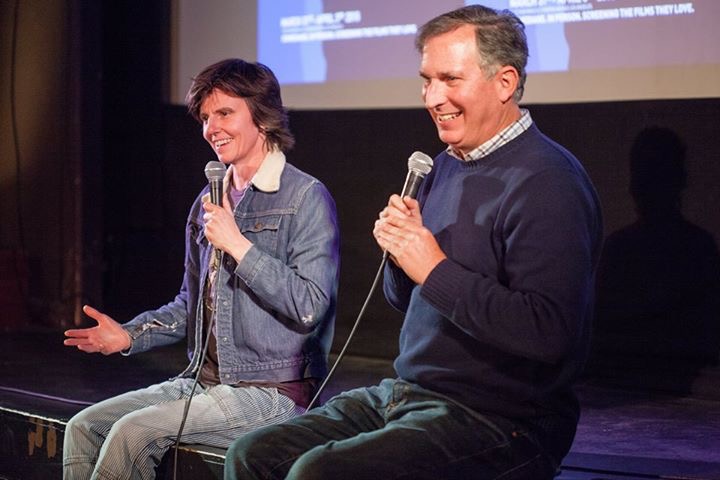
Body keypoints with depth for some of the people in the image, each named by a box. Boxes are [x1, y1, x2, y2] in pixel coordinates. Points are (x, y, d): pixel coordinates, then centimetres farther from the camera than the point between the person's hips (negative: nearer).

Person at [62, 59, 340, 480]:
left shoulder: (306, 197, -9)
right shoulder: (209, 202, 15)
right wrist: (130, 335, 8)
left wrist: (239, 246, -19)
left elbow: (310, 307, -19)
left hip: (273, 393, -8)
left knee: (134, 432, -23)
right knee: (84, 426, -8)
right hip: (202, 381, 8)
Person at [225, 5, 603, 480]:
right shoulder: (447, 166, 13)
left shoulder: (547, 183, -16)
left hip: (498, 421, -9)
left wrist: (435, 268, -21)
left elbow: (548, 334, -26)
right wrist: (401, 249, -2)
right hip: (404, 391, 9)